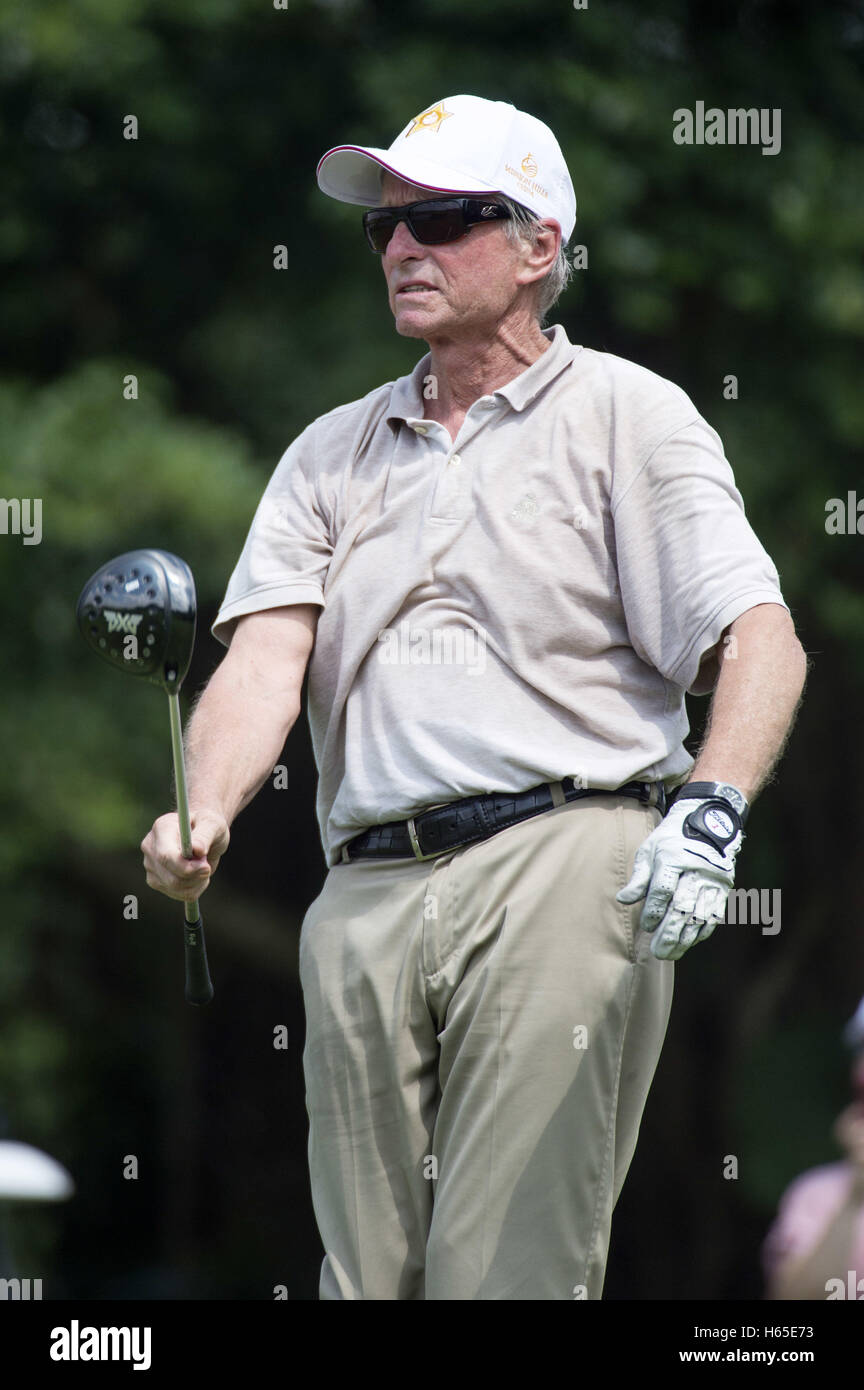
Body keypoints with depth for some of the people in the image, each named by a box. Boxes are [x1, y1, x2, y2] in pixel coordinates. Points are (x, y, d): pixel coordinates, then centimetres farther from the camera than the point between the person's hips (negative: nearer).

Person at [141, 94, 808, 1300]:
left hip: (566, 866, -5)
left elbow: (760, 639, -3)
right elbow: (268, 655, 8)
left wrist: (710, 812, -22)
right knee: (366, 1270, 3)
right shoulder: (332, 452, 23)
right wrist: (205, 815, -13)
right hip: (366, 891, 5)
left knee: (504, 1269, -14)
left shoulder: (626, 414, 9)